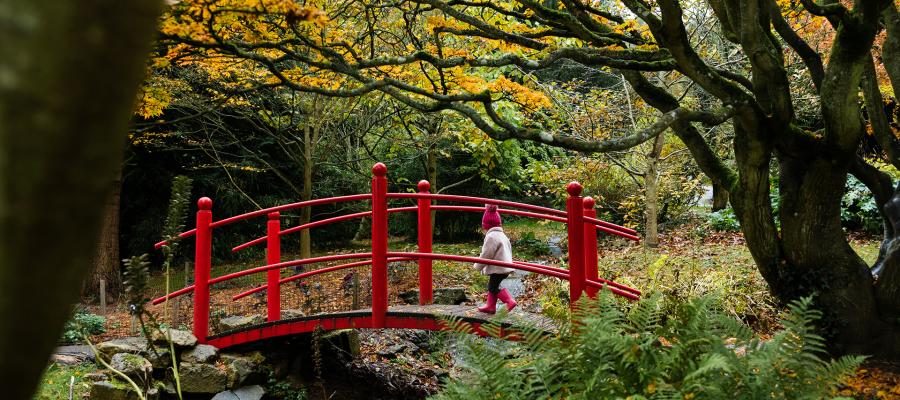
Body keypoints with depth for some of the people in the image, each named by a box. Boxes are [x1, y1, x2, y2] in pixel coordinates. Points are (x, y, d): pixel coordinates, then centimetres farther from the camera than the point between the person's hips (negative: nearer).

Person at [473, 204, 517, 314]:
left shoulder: (491, 236, -16)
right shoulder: (502, 235, 15)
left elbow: (486, 254, -17)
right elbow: (509, 250, 23)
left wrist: (478, 266, -4)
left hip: (498, 268, -10)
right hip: (505, 266, 10)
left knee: (493, 287, -3)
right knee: (492, 286, 17)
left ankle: (510, 301, -10)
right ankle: (490, 306, 22)